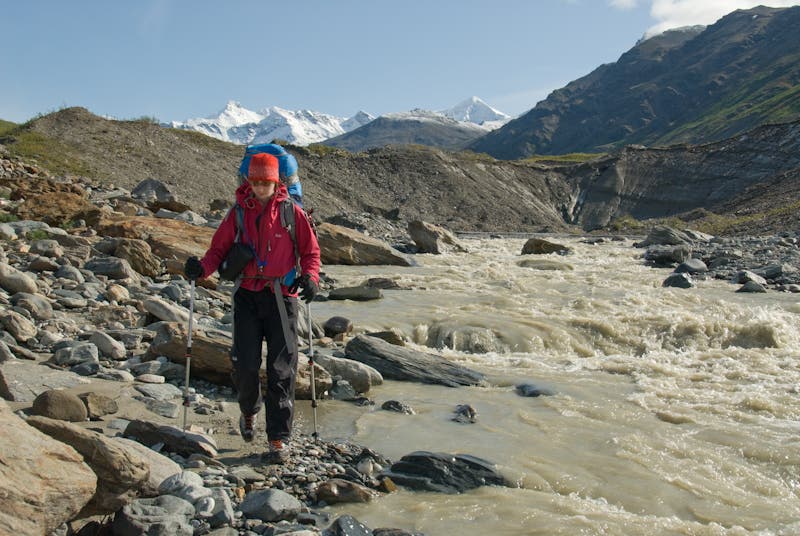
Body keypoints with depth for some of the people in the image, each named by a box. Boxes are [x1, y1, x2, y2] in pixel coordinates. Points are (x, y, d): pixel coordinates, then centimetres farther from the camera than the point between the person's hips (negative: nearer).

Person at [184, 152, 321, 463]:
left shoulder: (292, 212, 0)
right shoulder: (239, 213, 6)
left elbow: (310, 251, 5)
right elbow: (219, 249, 9)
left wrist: (309, 278, -14)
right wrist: (202, 268, -12)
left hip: (281, 296, -1)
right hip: (247, 294, 2)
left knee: (281, 368, -2)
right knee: (245, 364, -2)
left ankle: (279, 437, 8)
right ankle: (249, 411, 30)